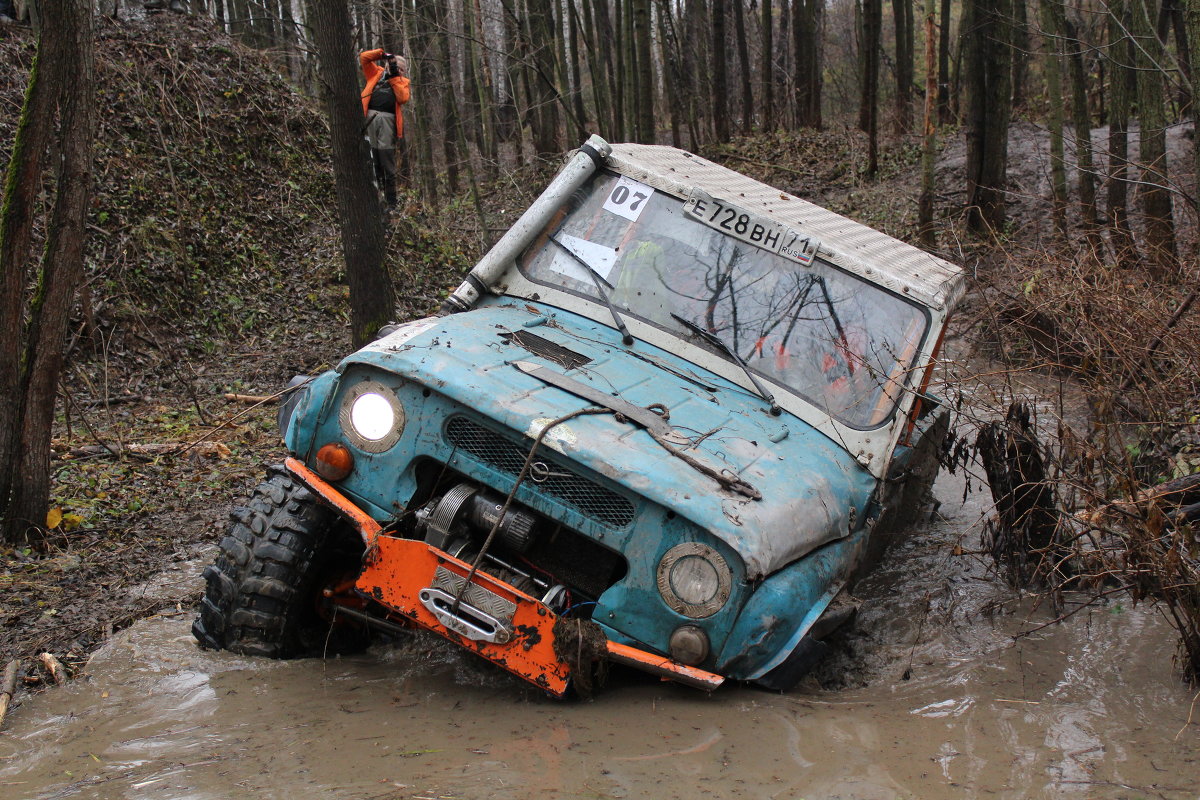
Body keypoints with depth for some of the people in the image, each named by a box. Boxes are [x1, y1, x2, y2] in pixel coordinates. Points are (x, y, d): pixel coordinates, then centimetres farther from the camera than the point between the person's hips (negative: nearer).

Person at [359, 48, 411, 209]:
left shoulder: (402, 81, 18)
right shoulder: (377, 73, 21)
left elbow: (403, 98, -1)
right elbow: (363, 57, 18)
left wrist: (394, 77, 1)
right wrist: (381, 53, 10)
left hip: (388, 119, -1)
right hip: (370, 116, 1)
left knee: (388, 163, -3)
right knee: (372, 160, -1)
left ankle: (391, 203, 0)